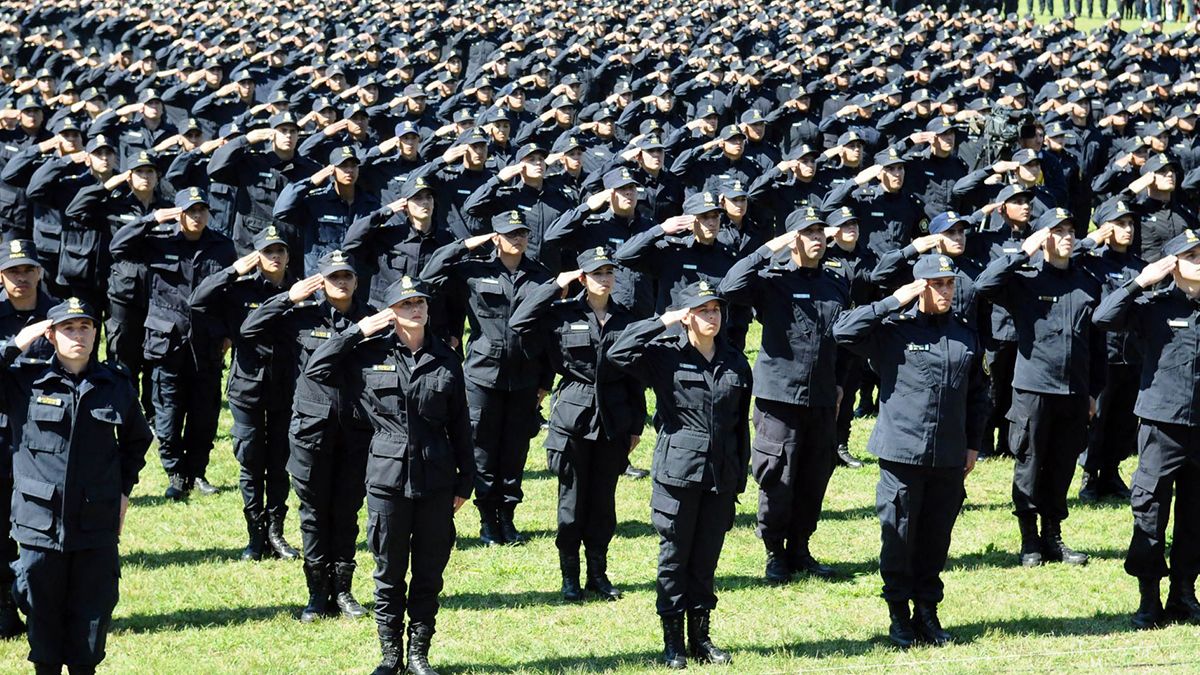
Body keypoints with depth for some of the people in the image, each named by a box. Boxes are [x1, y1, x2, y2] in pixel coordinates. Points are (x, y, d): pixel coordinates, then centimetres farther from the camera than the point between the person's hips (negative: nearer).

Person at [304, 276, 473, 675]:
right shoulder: (370, 354, 0)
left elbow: (459, 426, 9)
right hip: (387, 477, -1)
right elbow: (315, 370, -4)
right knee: (389, 574, 6)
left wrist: (465, 481, 8)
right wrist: (357, 331, -6)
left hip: (436, 480, 2)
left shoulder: (445, 360, 5)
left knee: (429, 574, 7)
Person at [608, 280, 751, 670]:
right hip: (677, 473, -3)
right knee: (674, 557, 2)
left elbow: (742, 427, 12)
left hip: (720, 477, 3)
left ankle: (700, 637, 18)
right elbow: (619, 353, -18)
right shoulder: (666, 356, -2)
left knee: (706, 559, 9)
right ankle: (672, 641, 10)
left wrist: (739, 481, 10)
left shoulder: (736, 364, 8)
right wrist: (662, 322, -13)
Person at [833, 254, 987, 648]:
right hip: (902, 453, -4)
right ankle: (900, 616, 12)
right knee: (899, 537, 2)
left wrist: (973, 445, 15)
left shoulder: (965, 334, 11)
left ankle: (928, 613, 19)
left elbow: (977, 393, 19)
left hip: (949, 458, 4)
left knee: (937, 538, 9)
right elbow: (843, 331, -16)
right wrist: (894, 303, -15)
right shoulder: (893, 329, -3)